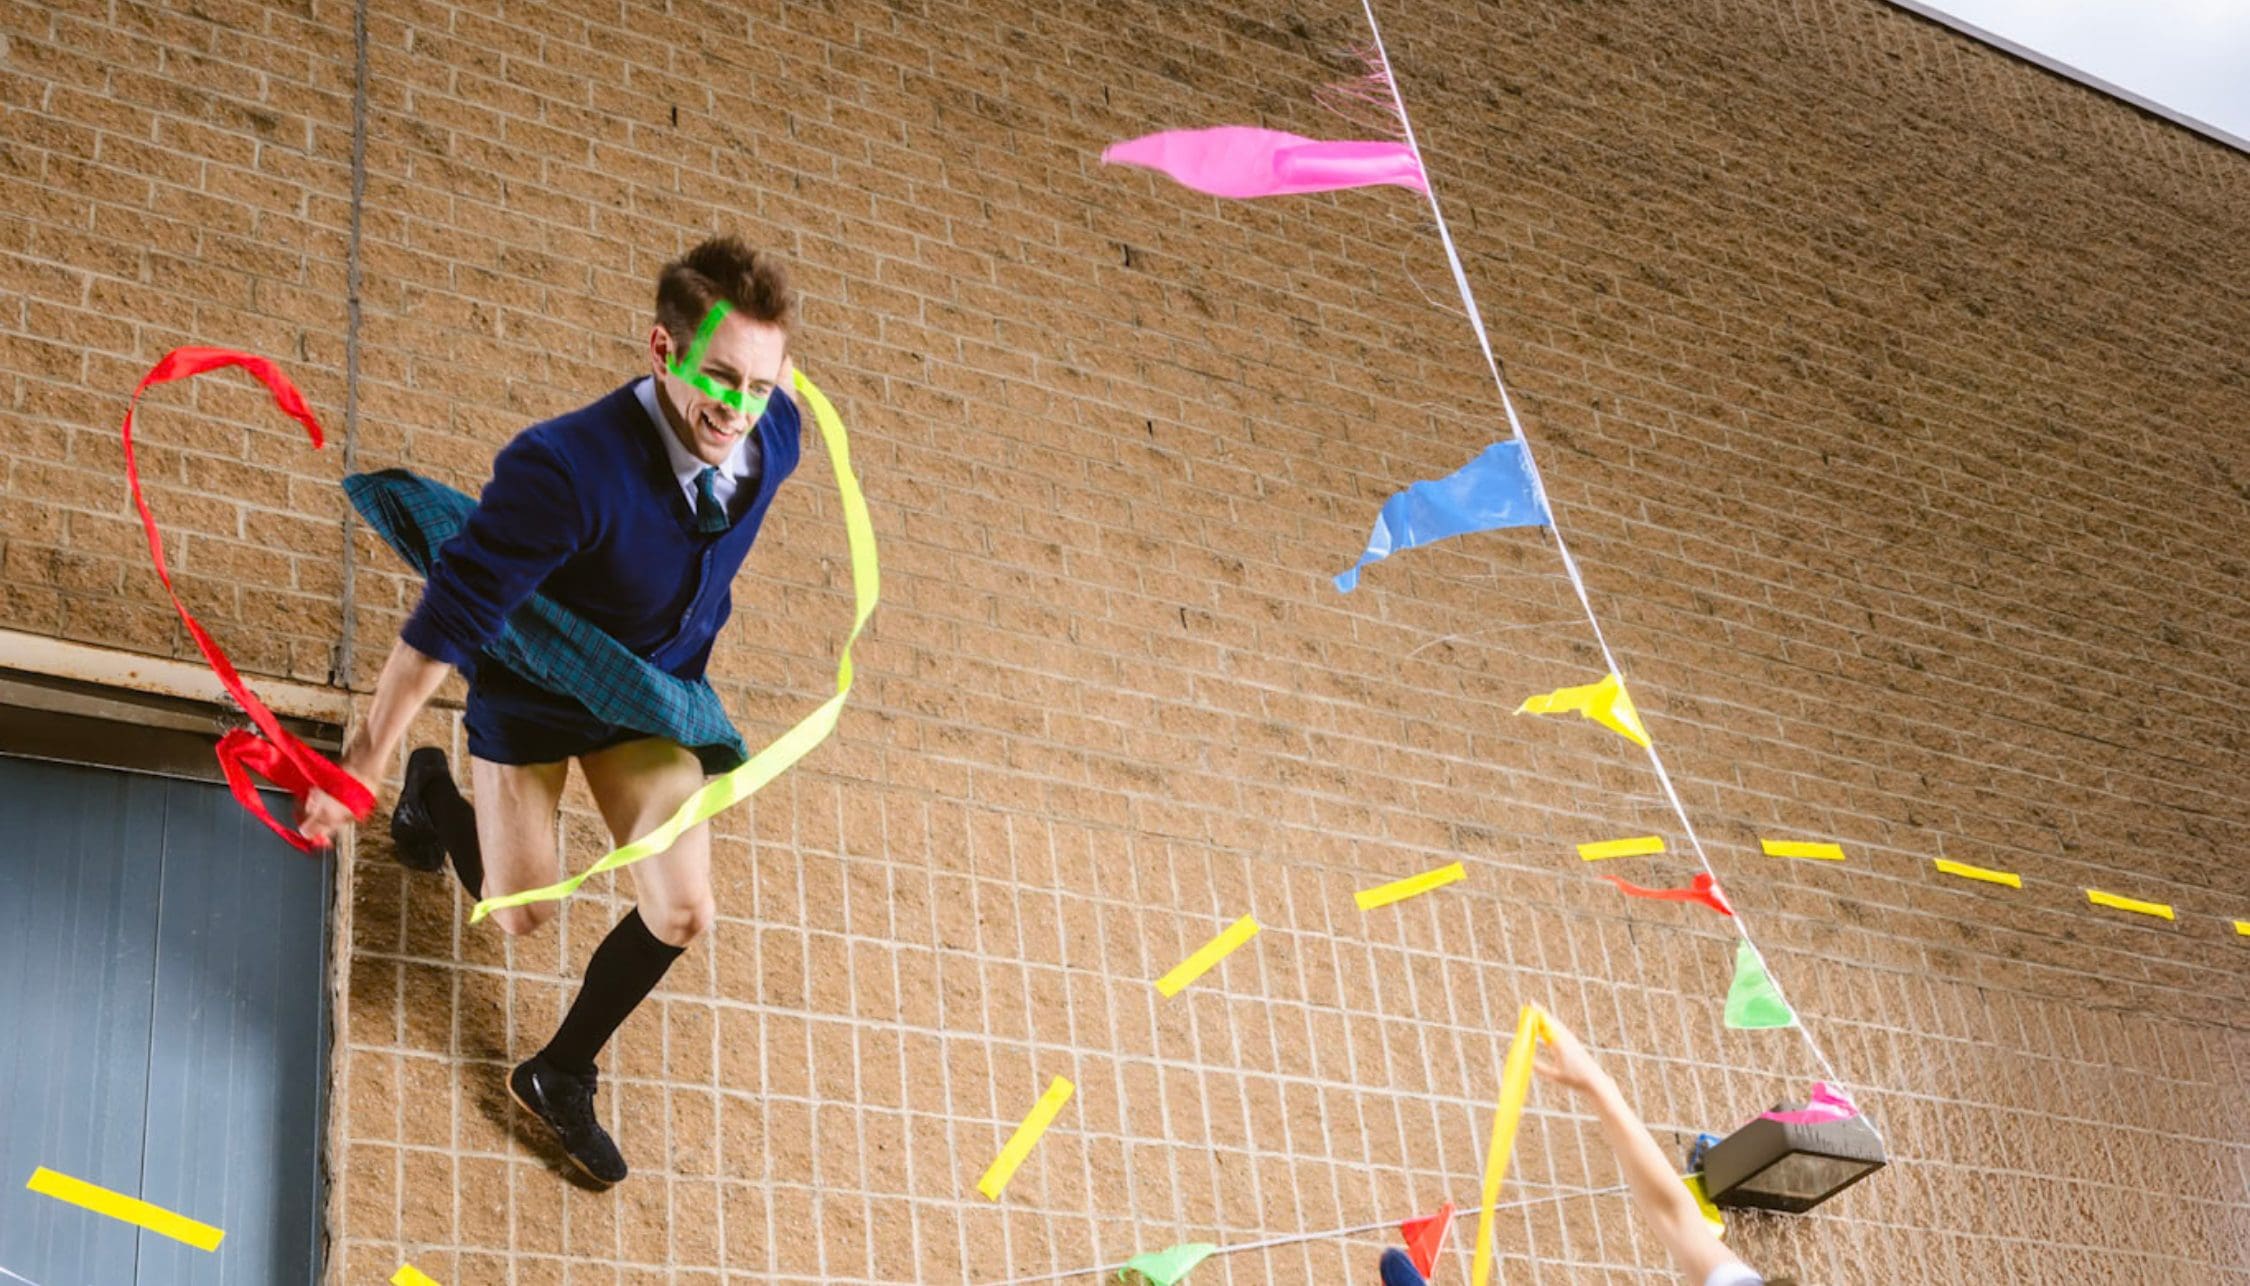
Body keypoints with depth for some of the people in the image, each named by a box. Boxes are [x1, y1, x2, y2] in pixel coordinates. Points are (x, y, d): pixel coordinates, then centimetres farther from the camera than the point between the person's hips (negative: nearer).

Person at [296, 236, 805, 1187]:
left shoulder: (772, 438, -24)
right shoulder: (565, 468, -41)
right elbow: (446, 620, -37)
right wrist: (361, 766, -34)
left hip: (649, 699, 4)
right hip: (533, 698, -4)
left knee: (682, 913, -1)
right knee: (521, 915, 10)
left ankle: (561, 1075, 25)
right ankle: (435, 794, 43)